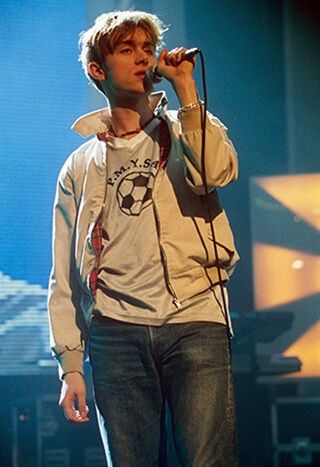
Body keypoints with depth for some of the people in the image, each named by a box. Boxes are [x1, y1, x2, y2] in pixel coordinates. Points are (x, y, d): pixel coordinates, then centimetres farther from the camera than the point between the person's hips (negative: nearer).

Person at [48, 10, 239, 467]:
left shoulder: (187, 131, 15)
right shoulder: (81, 166, 18)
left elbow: (216, 172, -11)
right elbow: (66, 275, 16)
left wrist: (184, 87, -6)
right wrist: (70, 364, 7)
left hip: (195, 321, -2)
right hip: (116, 332, 2)